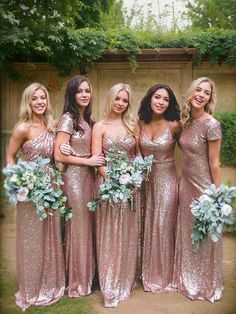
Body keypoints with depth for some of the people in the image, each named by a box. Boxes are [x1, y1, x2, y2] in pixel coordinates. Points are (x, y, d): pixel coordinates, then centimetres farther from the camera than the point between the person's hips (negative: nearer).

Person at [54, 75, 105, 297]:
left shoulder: (87, 120, 13)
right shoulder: (67, 119, -9)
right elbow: (59, 155, -15)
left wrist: (97, 161, -3)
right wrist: (88, 161, -12)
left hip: (89, 176, 7)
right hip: (74, 177, -7)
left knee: (89, 224, 13)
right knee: (78, 226, 2)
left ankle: (87, 274, 30)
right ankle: (76, 281, 21)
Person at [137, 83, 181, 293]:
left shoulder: (174, 125, -10)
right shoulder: (141, 124, 0)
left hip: (166, 180, -4)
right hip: (145, 180, 4)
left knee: (163, 226, 2)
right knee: (147, 226, 14)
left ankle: (163, 276, 25)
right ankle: (148, 273, 34)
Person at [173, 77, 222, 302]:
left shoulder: (211, 125, -16)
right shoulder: (186, 121, 5)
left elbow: (214, 163, -14)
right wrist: (183, 181, 11)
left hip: (203, 187, -7)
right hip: (185, 183, 7)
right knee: (186, 234, 18)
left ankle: (205, 286, 34)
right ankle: (187, 280, 39)